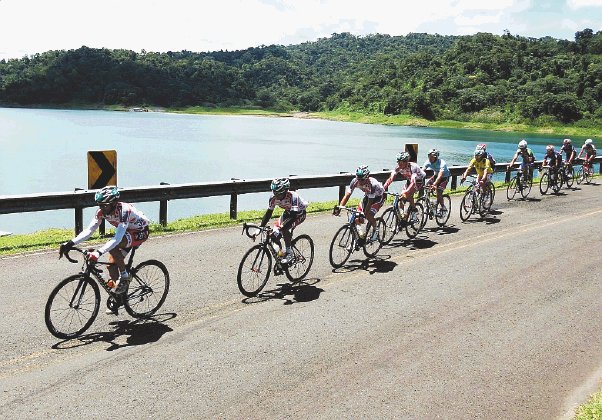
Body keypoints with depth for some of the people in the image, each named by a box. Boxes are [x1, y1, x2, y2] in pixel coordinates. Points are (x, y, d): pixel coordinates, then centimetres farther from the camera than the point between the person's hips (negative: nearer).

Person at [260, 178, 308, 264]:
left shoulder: (293, 196, -37)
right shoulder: (273, 198, -22)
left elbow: (293, 216, -40)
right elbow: (268, 213, -14)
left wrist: (282, 227, -51)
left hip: (300, 213, -6)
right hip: (288, 212, 6)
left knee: (285, 229, -32)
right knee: (274, 236, -13)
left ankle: (289, 253, -15)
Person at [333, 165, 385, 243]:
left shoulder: (372, 184, -39)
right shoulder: (355, 181, -27)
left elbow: (370, 202, -38)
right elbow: (347, 195, -29)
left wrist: (364, 214, -46)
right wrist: (339, 207, -41)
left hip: (378, 196, -5)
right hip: (367, 195, 5)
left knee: (369, 215, -22)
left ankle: (375, 231, 3)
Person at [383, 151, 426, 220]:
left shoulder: (412, 167, -37)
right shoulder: (398, 167, -21)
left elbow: (413, 182, -48)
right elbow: (390, 178, -28)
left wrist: (406, 192, -63)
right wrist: (383, 188, -42)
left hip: (419, 180, -6)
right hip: (409, 180, 6)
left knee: (409, 194, -28)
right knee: (402, 196, -9)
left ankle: (413, 208, -5)